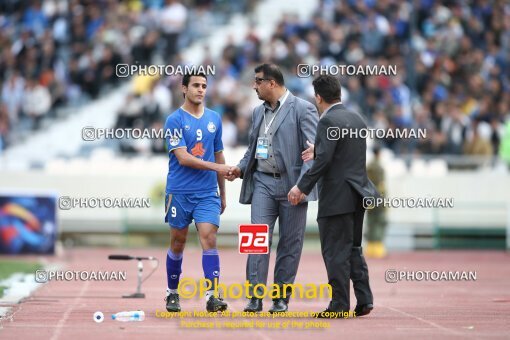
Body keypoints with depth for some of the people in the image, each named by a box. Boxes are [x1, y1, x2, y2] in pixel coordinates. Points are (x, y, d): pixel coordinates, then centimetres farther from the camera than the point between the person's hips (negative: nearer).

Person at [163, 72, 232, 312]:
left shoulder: (214, 119, 10)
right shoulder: (175, 120, -5)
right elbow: (183, 157, -14)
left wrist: (223, 193, 19)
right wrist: (216, 167, -21)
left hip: (208, 193, 3)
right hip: (179, 191, -3)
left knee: (209, 239, -11)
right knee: (178, 243, 7)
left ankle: (212, 296, -16)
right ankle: (172, 293, 23)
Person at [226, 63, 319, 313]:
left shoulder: (302, 109, -5)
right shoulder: (258, 112, 16)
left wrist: (302, 184, -19)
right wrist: (241, 168, 5)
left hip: (291, 184, -5)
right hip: (263, 182, 5)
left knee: (290, 243, 2)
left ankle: (281, 298, 10)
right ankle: (255, 296, -9)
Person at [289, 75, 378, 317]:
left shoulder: (328, 121, -15)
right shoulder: (357, 119, 11)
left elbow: (324, 160, -22)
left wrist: (302, 187, -17)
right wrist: (319, 149, 34)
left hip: (337, 197, -8)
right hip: (358, 193, 8)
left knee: (336, 252, -2)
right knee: (353, 249, 16)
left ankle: (340, 304, 1)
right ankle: (364, 299, 12)